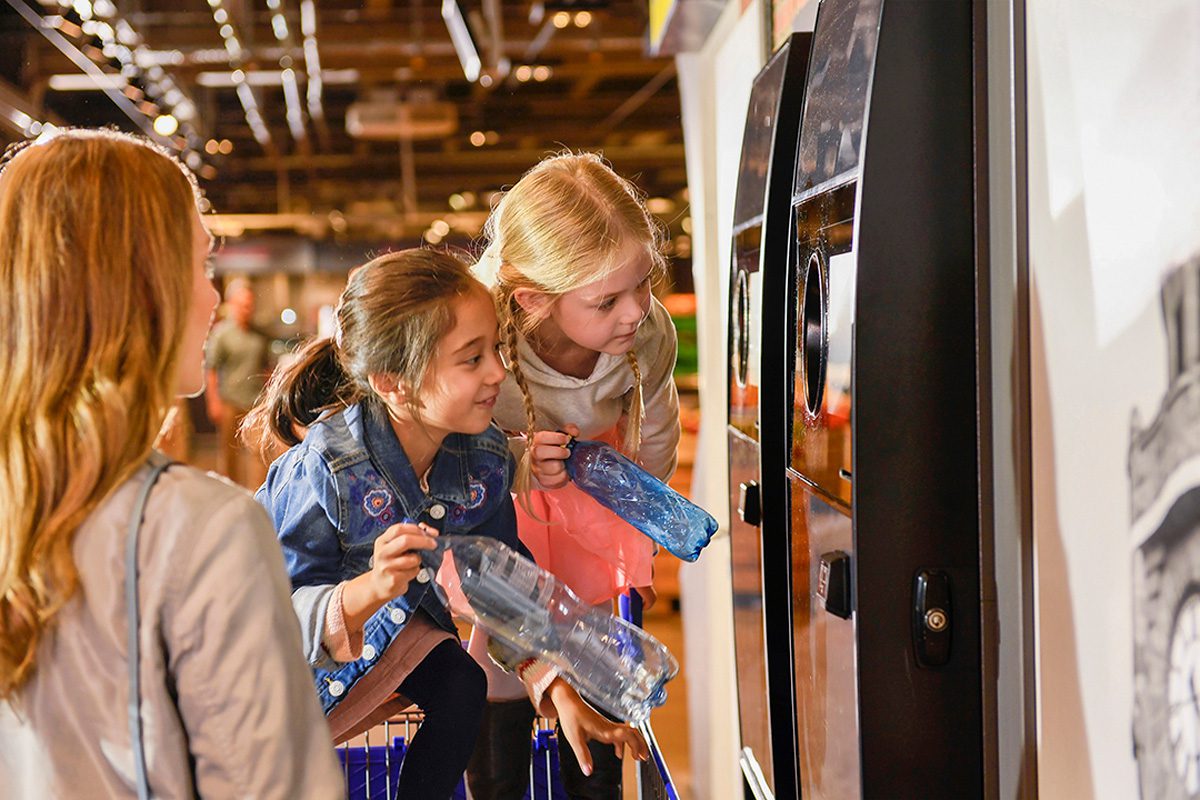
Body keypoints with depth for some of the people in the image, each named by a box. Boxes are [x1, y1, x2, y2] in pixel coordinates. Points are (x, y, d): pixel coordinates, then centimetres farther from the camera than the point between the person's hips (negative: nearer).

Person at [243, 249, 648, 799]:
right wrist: (370, 590, -56)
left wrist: (559, 691, -17)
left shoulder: (485, 457, -20)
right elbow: (287, 612, -36)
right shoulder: (321, 468, -38)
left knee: (461, 687, -14)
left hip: (391, 619, 5)